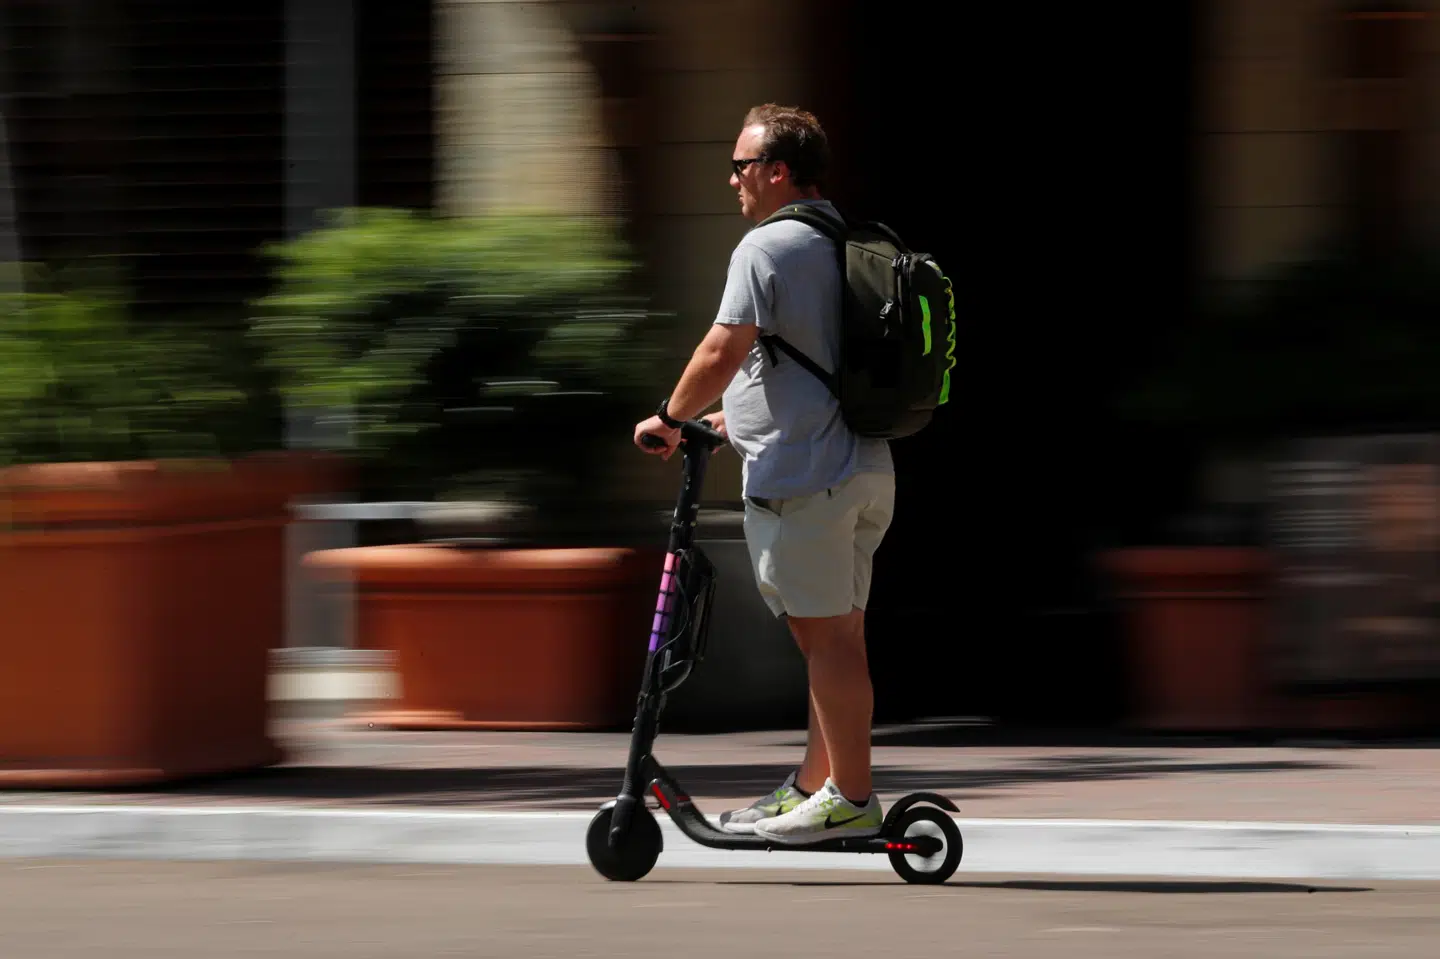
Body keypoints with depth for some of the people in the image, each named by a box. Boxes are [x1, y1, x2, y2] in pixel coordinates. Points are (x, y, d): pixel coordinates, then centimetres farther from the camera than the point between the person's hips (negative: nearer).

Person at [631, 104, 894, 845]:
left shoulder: (768, 248, -12)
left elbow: (724, 351, -20)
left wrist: (670, 418, -5)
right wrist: (744, 415, 32)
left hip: (800, 474, -9)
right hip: (863, 468, 9)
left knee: (827, 633, -6)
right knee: (834, 632, 12)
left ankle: (851, 797, -4)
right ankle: (816, 785, 18)